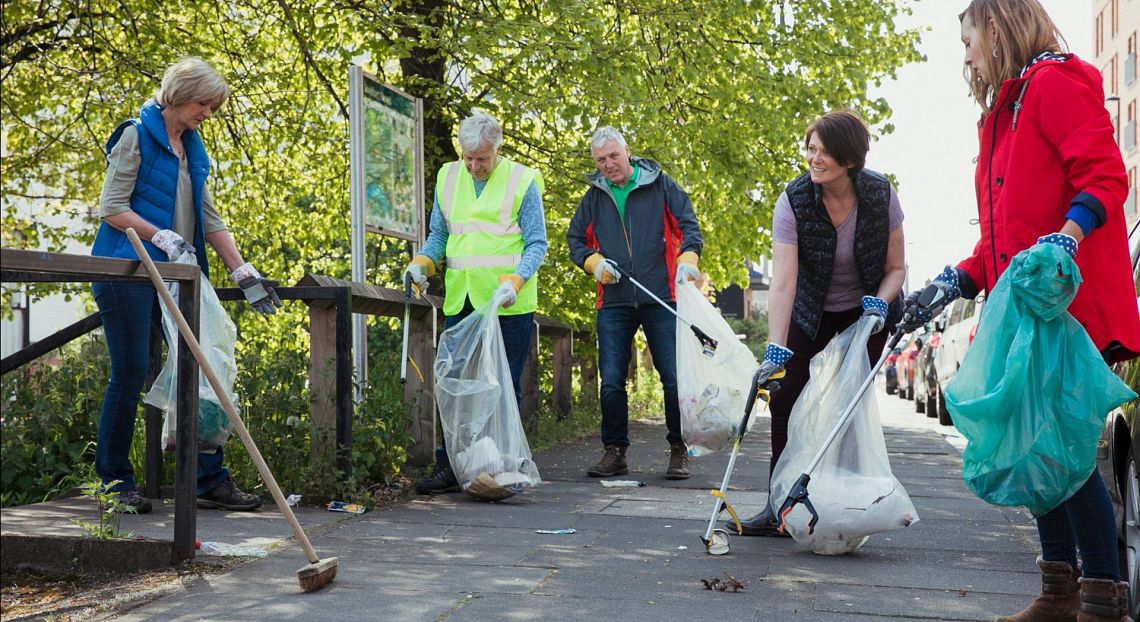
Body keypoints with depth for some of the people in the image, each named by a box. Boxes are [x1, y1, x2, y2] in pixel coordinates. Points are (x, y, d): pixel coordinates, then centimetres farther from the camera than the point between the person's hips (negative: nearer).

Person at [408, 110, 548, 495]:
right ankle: (449, 467, 8)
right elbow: (439, 235, 19)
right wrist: (422, 263, -1)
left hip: (508, 305, -4)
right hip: (459, 302, 4)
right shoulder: (448, 178, 10)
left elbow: (537, 245, -5)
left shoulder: (521, 182, -3)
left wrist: (515, 282, -21)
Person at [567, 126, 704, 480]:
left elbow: (689, 225, 0)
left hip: (661, 300, -2)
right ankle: (614, 451, 13)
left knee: (674, 377, -1)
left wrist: (687, 258, -18)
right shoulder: (594, 196, 11)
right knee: (611, 381, 1)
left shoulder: (660, 185, 2)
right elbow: (575, 240, 17)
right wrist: (594, 262, -2)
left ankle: (679, 451, 12)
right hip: (614, 303, 3)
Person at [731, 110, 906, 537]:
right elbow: (783, 281, -31)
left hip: (864, 314, 0)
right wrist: (775, 349, -39)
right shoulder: (793, 201, -23)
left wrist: (880, 301, -27)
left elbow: (896, 268, -6)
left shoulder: (880, 195, -19)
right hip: (812, 314, 1)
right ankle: (781, 505, 2)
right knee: (786, 398, -6)